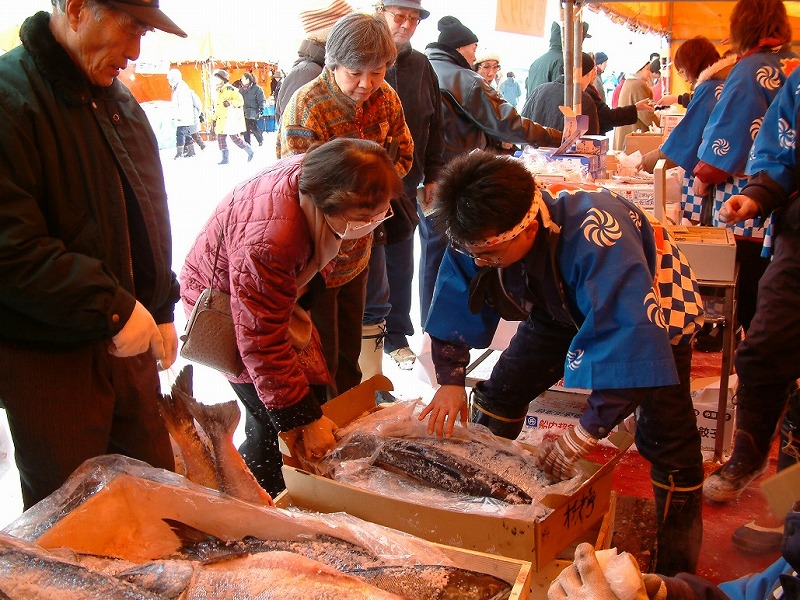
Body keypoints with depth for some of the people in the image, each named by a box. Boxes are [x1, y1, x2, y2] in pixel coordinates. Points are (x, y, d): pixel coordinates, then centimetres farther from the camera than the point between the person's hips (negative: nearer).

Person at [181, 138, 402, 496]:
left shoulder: (318, 177, -20)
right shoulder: (269, 241, -44)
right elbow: (263, 343, -34)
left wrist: (301, 301, -4)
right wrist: (304, 420, -28)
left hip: (280, 291, 8)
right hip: (224, 301, -7)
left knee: (313, 389, 8)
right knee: (273, 419, -9)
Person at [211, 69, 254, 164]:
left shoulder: (230, 89, -10)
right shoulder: (218, 91, 18)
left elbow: (240, 101, -16)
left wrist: (230, 103, -29)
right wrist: (215, 119, 23)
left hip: (231, 119, -8)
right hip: (222, 121, 8)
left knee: (234, 138, -7)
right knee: (220, 138, 2)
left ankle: (249, 151, 12)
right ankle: (225, 158, 8)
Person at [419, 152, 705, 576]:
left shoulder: (594, 236, -45)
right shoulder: (479, 233, -25)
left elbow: (630, 342, -47)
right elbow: (454, 307, -10)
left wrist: (583, 436, -42)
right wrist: (450, 380, -13)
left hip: (648, 311, -5)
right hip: (563, 310, 6)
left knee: (665, 432, -13)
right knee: (499, 394, 0)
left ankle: (676, 566, 6)